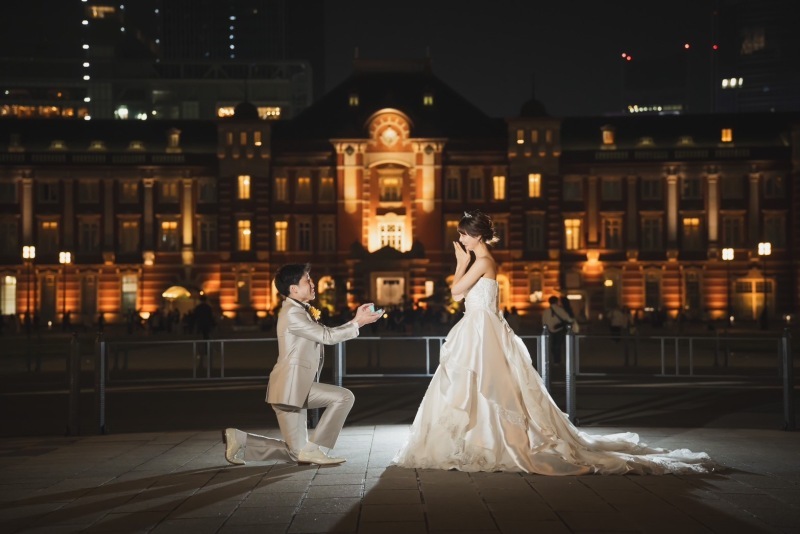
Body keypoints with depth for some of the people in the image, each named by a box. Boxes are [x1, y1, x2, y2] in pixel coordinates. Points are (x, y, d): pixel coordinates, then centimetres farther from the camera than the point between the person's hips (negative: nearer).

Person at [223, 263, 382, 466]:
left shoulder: (300, 311, 18)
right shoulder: (292, 313, -14)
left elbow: (325, 333, 19)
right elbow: (327, 336, -15)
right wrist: (358, 323, -10)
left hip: (299, 387, 10)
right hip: (290, 386, -10)